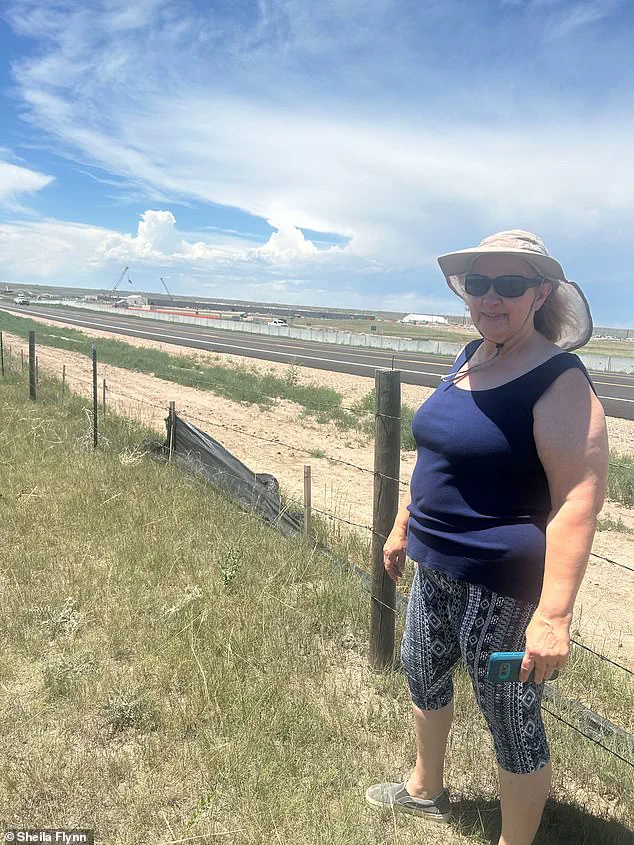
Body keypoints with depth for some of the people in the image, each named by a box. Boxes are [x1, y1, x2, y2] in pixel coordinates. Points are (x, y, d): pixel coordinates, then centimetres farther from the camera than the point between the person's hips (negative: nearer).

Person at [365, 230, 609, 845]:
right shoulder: (470, 358, 5)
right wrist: (403, 527, 19)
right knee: (422, 673, 27)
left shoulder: (558, 380, -20)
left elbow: (579, 500, -25)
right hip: (435, 565, 9)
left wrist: (554, 616, -28)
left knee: (512, 721, 8)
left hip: (503, 585, -9)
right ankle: (425, 791, 54)